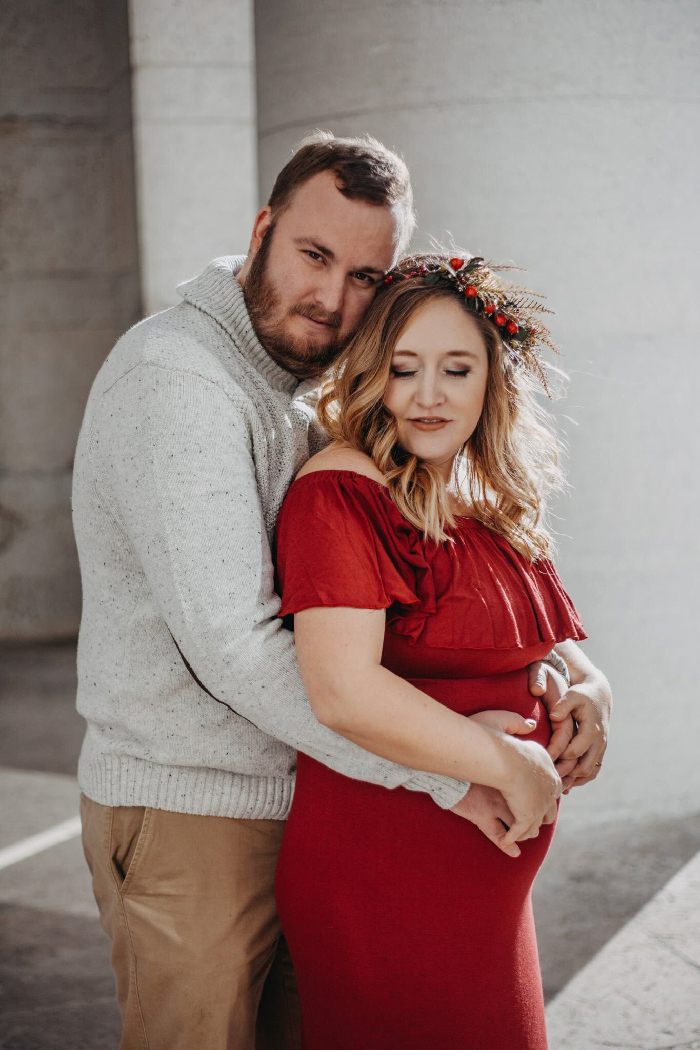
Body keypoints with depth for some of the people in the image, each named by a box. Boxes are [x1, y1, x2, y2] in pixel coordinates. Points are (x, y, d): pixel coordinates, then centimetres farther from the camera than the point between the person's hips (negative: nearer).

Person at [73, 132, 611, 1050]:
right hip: (189, 810, -8)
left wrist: (565, 665, -6)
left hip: (295, 798, 9)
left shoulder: (309, 403, 11)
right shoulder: (176, 378, -19)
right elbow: (231, 644, -27)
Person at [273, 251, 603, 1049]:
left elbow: (546, 643, 20)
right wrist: (512, 766, -18)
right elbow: (345, 693, -27)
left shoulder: (488, 505, 10)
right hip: (381, 880, -8)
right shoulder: (342, 495, -17)